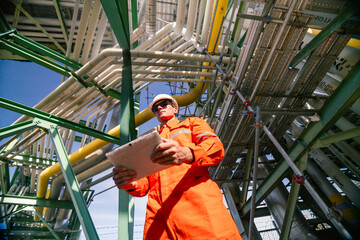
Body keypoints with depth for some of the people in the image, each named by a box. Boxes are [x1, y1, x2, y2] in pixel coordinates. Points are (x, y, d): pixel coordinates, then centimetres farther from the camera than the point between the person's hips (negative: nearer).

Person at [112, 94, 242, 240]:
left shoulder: (192, 123, 20)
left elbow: (216, 147, 1)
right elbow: (144, 184, 21)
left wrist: (187, 154, -21)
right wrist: (131, 184, -4)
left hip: (196, 200, -3)